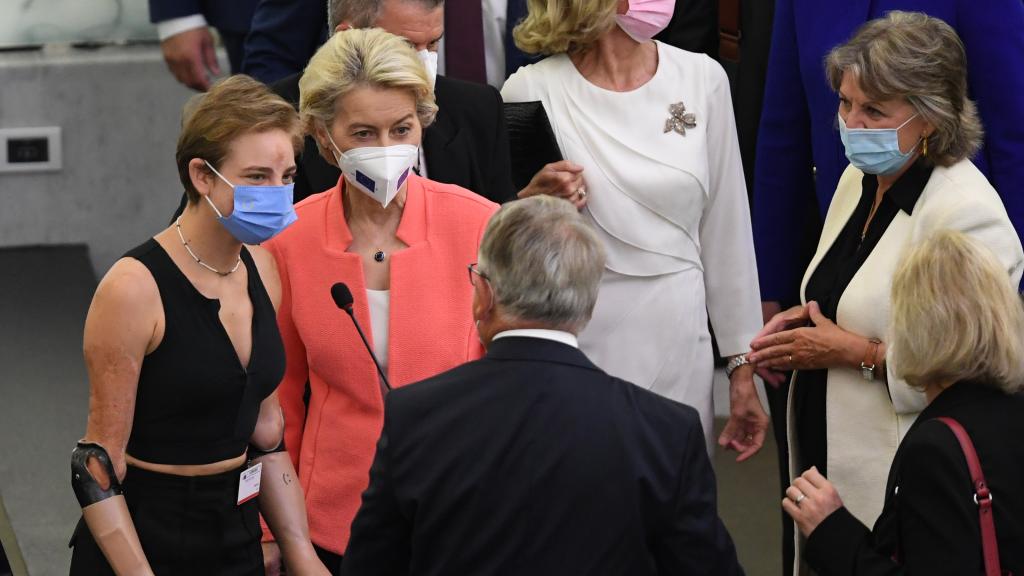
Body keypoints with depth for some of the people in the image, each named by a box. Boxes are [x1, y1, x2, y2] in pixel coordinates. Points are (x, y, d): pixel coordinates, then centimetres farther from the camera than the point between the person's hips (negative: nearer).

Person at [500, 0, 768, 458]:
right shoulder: (531, 92, -6)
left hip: (678, 351, 2)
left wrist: (742, 366, 9)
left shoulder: (702, 78, 2)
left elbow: (726, 233, 8)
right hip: (574, 353, -2)